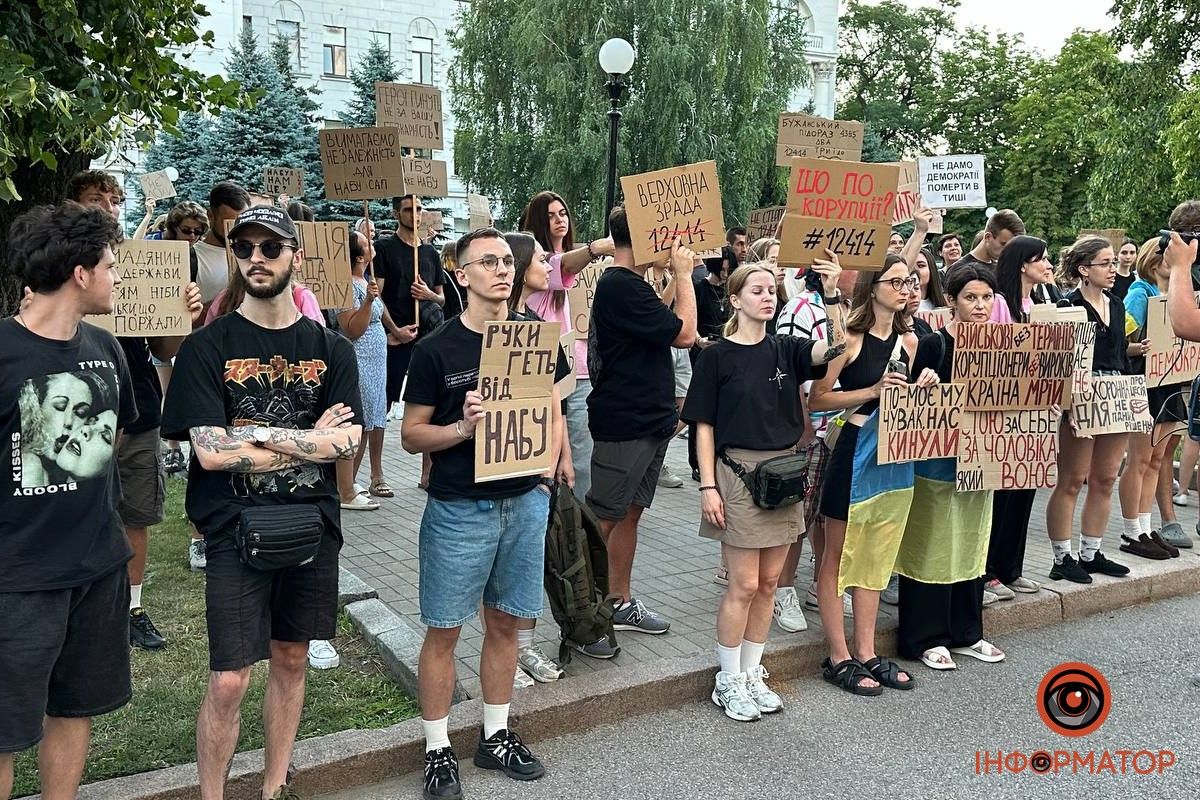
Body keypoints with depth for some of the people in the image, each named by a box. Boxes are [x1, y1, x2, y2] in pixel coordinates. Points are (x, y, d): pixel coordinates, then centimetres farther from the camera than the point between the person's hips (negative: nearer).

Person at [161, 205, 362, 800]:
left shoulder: (331, 349, 4)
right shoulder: (208, 346, -3)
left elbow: (348, 442, -7)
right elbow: (209, 452, -13)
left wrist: (254, 434, -15)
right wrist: (309, 442, -9)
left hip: (312, 524, 3)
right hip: (236, 527, -3)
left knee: (291, 660, 15)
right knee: (228, 681, -3)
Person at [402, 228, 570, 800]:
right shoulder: (436, 349, -6)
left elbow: (554, 411, 14)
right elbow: (412, 435, -4)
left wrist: (548, 472, -2)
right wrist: (462, 428, -21)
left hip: (525, 503, 4)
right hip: (458, 510, -3)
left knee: (505, 623, 14)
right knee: (444, 631, 5)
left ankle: (495, 737, 31)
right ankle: (438, 750, 21)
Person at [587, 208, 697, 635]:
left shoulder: (627, 284, 14)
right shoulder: (620, 287, -19)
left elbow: (670, 329, 17)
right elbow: (684, 333, -16)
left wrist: (678, 275, 11)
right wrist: (683, 273, -6)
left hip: (649, 421, 10)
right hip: (624, 425, -10)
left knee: (630, 513, 15)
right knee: (601, 520, -2)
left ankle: (620, 602, 25)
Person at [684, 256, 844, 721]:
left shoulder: (785, 350, 8)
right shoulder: (717, 356, -4)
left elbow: (835, 347, -10)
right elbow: (704, 426, -5)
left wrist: (831, 295, -21)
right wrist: (708, 486, -11)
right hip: (738, 471, -5)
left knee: (769, 582, 11)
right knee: (744, 584, -1)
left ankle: (752, 673, 25)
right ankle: (729, 682, 15)